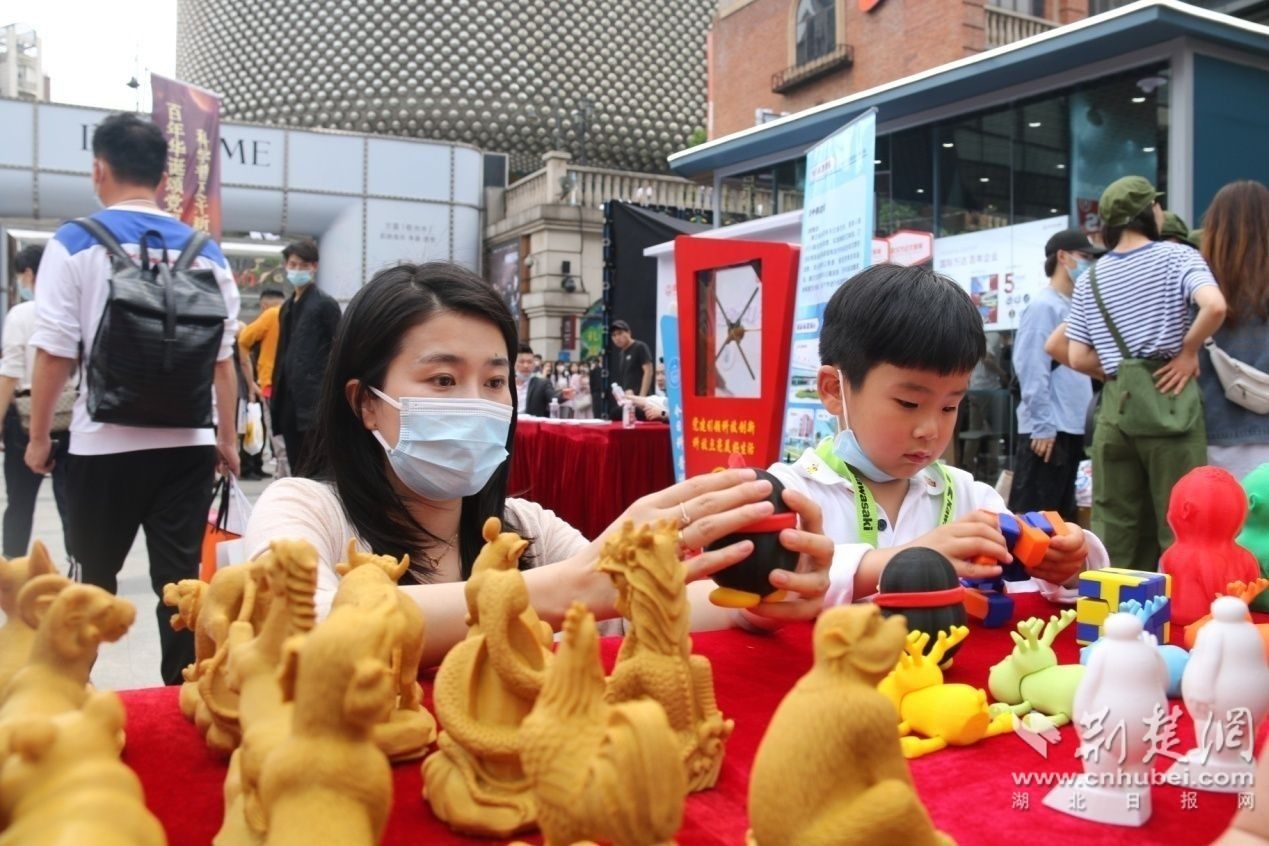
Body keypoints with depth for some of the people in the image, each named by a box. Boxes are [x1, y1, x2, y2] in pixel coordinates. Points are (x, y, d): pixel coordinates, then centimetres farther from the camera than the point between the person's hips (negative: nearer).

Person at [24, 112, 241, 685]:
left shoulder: (74, 244, -4)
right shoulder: (206, 252, 3)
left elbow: (54, 354, -6)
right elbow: (224, 358, 4)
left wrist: (39, 437, 6)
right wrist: (228, 438, 13)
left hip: (105, 444, -1)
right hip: (187, 444, 2)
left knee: (92, 581, 14)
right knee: (180, 579, 7)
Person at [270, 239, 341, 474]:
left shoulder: (326, 303, -3)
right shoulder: (287, 307, 18)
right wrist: (276, 391, 15)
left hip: (315, 399, -7)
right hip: (290, 400, 7)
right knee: (296, 466, 10)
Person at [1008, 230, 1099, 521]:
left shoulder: (1074, 308, 16)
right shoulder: (1044, 306, -11)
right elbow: (1032, 370, -17)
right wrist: (1043, 425, -18)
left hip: (1071, 428, 9)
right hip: (1048, 429, -9)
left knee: (1061, 516, 15)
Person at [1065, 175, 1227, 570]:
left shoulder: (1089, 280, 9)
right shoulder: (1176, 256, -2)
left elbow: (1079, 358, 5)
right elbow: (1215, 306, -21)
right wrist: (1188, 352, -7)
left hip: (1115, 405, 4)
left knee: (1112, 526, 9)